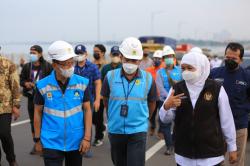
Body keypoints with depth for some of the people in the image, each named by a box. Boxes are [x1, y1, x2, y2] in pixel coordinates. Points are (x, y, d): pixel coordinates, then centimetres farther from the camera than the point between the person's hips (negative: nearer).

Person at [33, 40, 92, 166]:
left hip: (76, 141, 2)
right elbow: (38, 112, 3)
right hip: (52, 143, -2)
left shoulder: (82, 83, -4)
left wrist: (87, 137, -5)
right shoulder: (42, 85, -6)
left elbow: (87, 110, 1)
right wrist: (37, 139, 4)